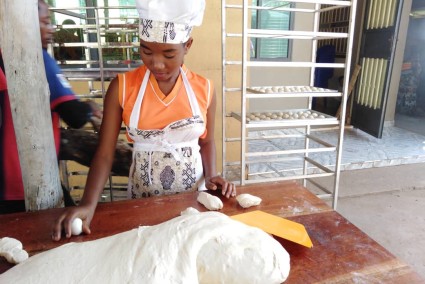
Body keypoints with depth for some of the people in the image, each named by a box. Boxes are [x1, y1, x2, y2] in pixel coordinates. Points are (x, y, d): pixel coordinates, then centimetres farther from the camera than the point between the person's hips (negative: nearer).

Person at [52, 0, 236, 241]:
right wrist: (88, 204, -23)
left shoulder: (204, 89, -7)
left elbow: (206, 141, 6)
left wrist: (211, 176, -10)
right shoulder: (121, 88, -11)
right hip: (143, 197, 0)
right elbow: (105, 153, -11)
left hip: (193, 194, 1)